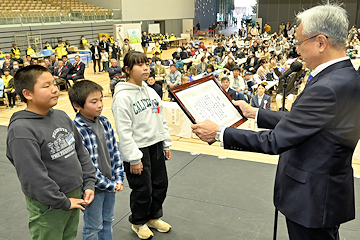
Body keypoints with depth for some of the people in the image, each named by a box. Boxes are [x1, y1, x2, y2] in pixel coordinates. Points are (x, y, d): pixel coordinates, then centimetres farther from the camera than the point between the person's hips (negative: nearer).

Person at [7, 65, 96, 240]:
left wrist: (89, 184, 3)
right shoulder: (21, 130, -21)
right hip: (48, 206, -7)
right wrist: (63, 202, -16)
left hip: (75, 196, 7)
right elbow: (33, 177, -23)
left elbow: (81, 152, 9)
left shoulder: (61, 116, 3)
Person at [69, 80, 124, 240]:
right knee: (93, 227, 13)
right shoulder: (76, 131, -23)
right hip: (93, 188, -6)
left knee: (108, 220, 23)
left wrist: (118, 179, 0)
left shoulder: (104, 122, -1)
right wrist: (109, 185, -15)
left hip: (111, 183, 6)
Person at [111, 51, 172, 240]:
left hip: (156, 146, 7)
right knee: (143, 190, 5)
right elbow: (124, 131, -18)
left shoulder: (150, 91, 8)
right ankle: (139, 222, 30)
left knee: (160, 185, 16)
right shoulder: (123, 96, -16)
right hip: (138, 150, -7)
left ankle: (154, 217, 38)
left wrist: (166, 144, 12)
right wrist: (134, 159, -18)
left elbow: (161, 120, 14)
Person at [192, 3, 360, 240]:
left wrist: (219, 133, -19)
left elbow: (275, 141, -27)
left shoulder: (327, 88, -30)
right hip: (326, 191, 9)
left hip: (313, 198, -9)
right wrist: (254, 113, 11)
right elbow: (295, 121, 9)